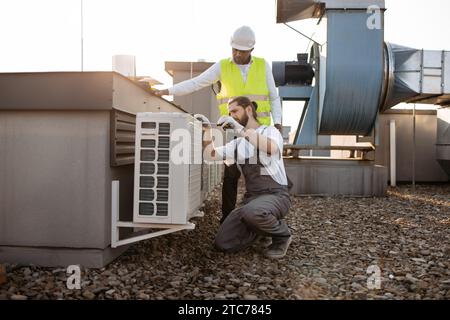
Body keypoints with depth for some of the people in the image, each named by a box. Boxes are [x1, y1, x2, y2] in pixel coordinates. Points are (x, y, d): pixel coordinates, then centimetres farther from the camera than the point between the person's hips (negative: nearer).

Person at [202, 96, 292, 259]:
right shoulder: (237, 143, 15)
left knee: (252, 211, -40)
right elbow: (211, 155, 10)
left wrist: (239, 128, -28)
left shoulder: (269, 131, -3)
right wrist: (208, 129, 1)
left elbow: (271, 148, -28)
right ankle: (264, 222, 15)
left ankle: (281, 234, -6)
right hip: (251, 198, 6)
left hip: (276, 195, -6)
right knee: (223, 243, -8)